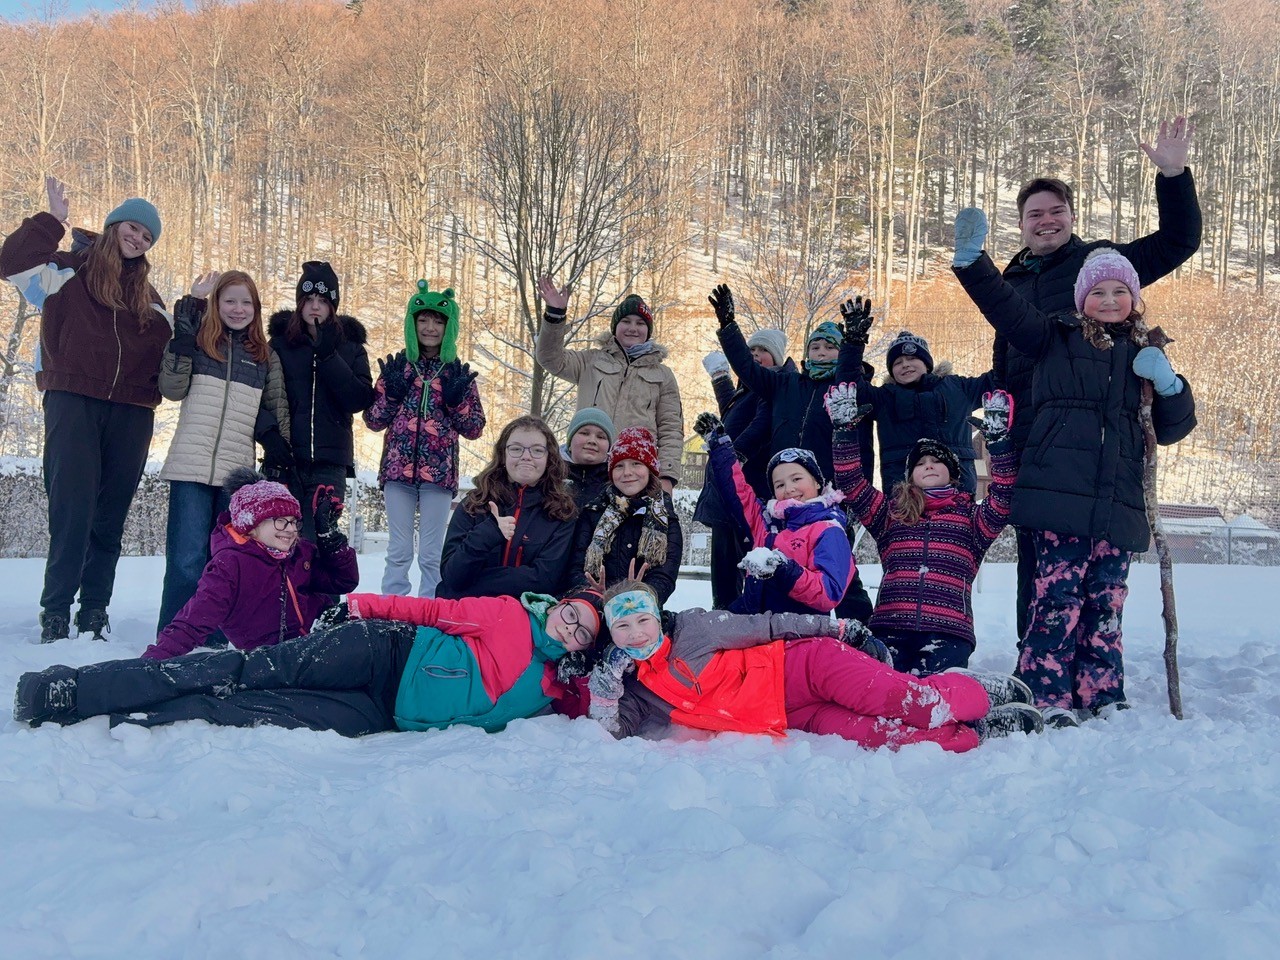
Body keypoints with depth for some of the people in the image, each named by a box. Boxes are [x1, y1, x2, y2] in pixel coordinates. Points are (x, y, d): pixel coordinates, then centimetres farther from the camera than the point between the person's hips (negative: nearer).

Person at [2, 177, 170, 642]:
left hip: (131, 412, 4)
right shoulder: (67, 271, 9)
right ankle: (55, 612, -6)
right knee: (73, 508, -12)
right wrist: (52, 221, -8)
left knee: (110, 516, 6)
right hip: (73, 401, -4)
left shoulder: (147, 296, 23)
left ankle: (94, 612, 13)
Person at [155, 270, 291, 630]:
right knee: (187, 560, -8)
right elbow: (172, 388, -5)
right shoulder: (198, 342, 9)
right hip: (192, 467, -2)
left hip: (238, 472, 2)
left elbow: (277, 413, 17)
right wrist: (183, 332, -10)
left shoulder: (266, 357, 15)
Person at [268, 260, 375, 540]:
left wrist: (328, 356, -11)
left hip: (329, 464, 0)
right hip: (285, 460, 0)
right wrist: (270, 436, -14)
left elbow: (360, 400, -3)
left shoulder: (351, 346, 9)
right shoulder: (280, 341, 7)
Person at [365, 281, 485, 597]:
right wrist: (391, 394, -8)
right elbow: (373, 421, 8)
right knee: (399, 551, 3)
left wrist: (456, 399, -10)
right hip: (399, 468, 1)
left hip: (439, 472, -1)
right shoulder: (397, 367, 8)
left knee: (432, 554, 3)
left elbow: (474, 429, 6)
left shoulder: (458, 373, 7)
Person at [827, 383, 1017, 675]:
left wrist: (998, 440, -6)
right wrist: (845, 429, 2)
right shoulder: (892, 512, 23)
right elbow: (851, 485, 10)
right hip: (890, 628, 1)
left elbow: (1002, 498, 1)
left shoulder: (971, 517, 20)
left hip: (948, 632, 0)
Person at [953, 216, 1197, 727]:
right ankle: (1049, 698, -4)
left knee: (1106, 601, 6)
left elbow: (1174, 428, 18)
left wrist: (1168, 384, -1)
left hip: (1117, 503, 4)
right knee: (1058, 596, -8)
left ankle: (1103, 696, 15)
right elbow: (1005, 305, -2)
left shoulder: (1146, 355, 19)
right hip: (1060, 493, -3)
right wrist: (972, 259, -17)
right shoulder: (1056, 337, 10)